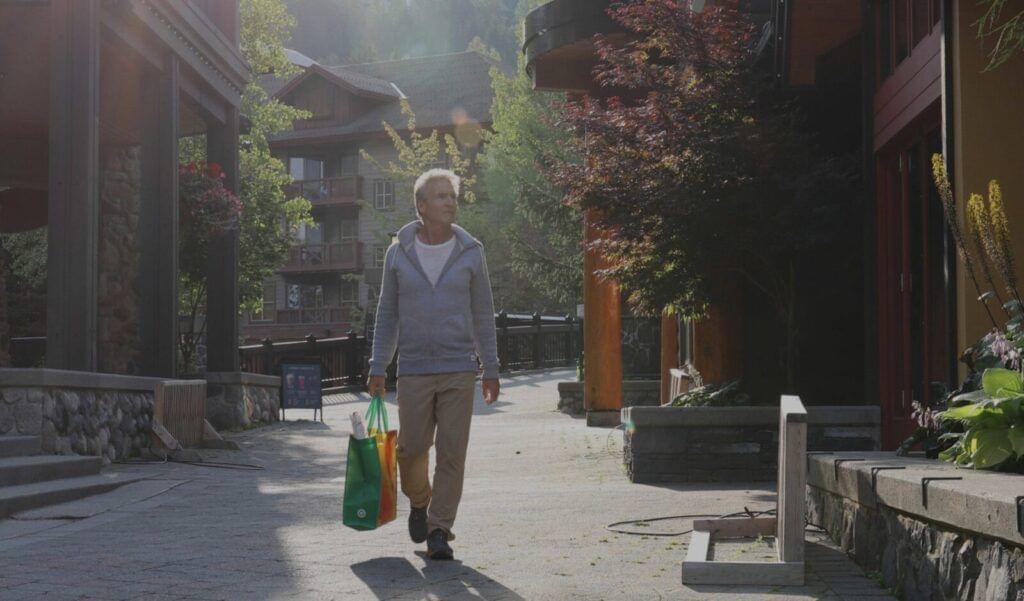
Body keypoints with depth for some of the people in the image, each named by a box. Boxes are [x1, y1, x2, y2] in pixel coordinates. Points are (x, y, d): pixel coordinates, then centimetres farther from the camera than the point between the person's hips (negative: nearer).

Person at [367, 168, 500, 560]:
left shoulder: (470, 252, 4)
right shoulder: (399, 252, 4)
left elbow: (483, 314, 8)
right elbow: (387, 313, 9)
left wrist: (491, 369, 5)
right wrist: (377, 368, 4)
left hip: (459, 370, 0)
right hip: (413, 370, 0)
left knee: (452, 454, -3)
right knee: (411, 448, 3)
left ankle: (439, 531, 5)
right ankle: (419, 503, 33)